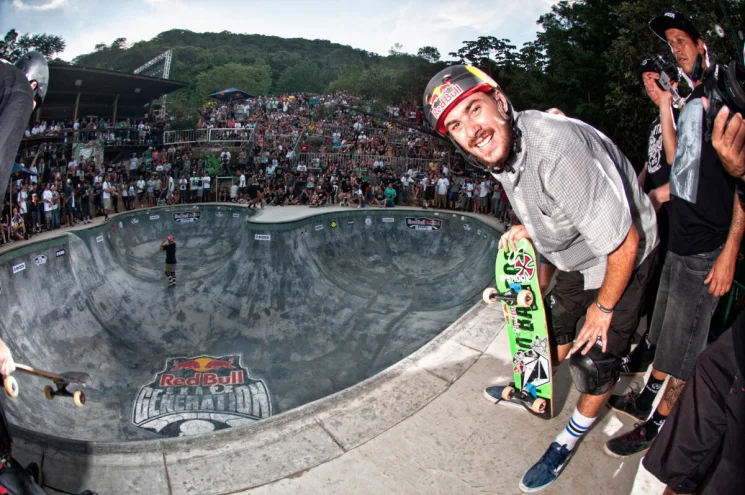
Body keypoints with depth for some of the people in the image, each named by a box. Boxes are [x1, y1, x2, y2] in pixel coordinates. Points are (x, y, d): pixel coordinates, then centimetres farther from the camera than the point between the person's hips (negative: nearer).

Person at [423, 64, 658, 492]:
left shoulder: (558, 148, -40)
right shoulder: (500, 148, -11)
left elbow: (623, 243, -31)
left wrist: (604, 307, -17)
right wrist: (529, 228, -4)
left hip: (621, 261, -7)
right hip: (577, 260, 7)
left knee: (596, 359, 5)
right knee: (556, 329, 23)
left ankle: (572, 438, 31)